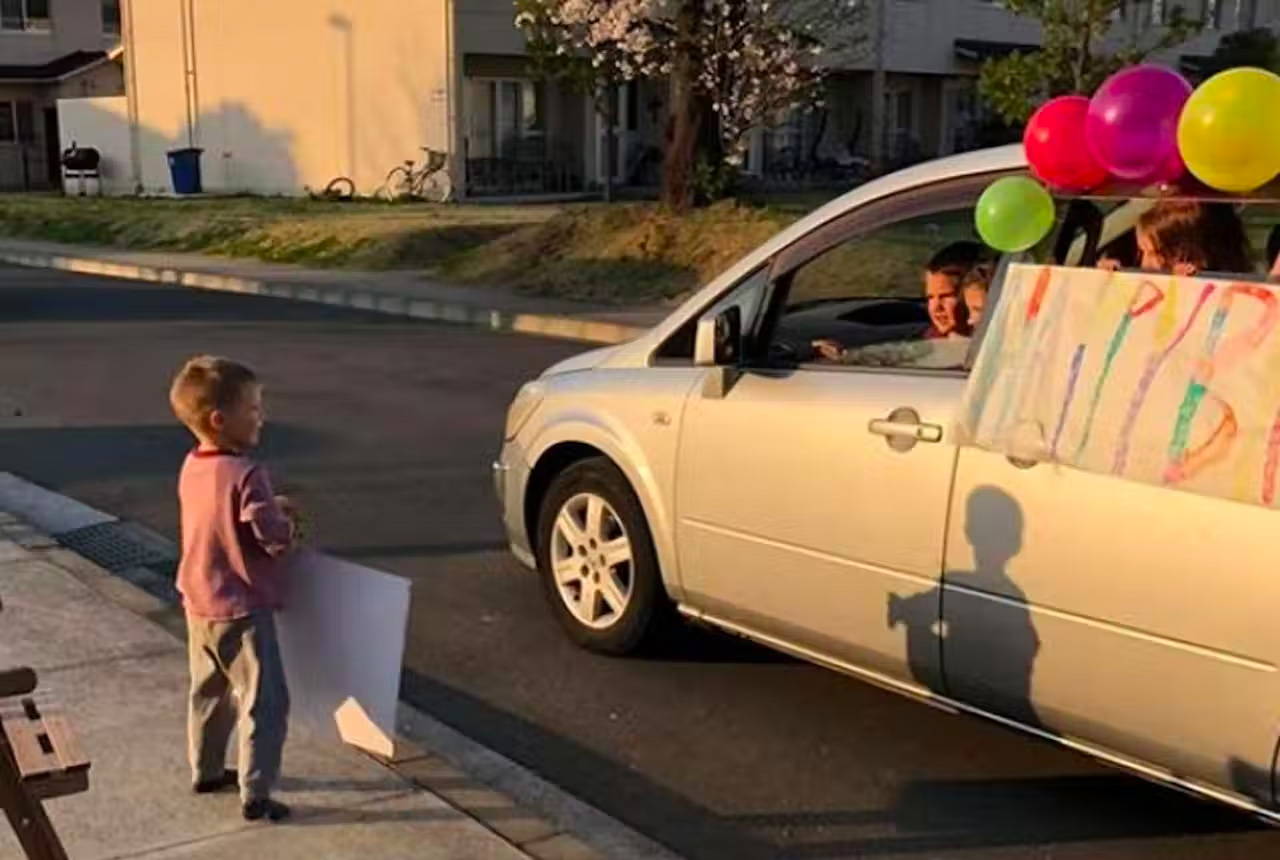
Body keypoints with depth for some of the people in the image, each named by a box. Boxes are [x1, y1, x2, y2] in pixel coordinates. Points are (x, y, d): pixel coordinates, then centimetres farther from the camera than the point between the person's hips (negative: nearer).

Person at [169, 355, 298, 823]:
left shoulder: (192, 467, 1)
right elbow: (275, 538, -24)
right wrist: (289, 525, -3)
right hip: (241, 610, -8)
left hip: (199, 603, 9)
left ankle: (206, 772, 38)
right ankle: (255, 796, 7)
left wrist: (270, 506, 8)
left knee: (209, 692, 24)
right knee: (264, 702, 3)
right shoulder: (245, 475, -25)